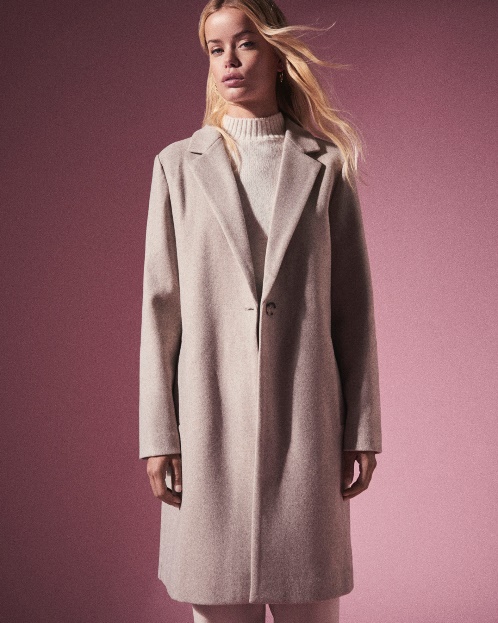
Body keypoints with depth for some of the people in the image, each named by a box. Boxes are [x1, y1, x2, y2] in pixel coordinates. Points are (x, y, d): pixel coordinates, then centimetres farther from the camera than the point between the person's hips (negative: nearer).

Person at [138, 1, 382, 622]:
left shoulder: (325, 165, 7)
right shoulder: (179, 165, 7)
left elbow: (353, 305, 6)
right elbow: (160, 305, 3)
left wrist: (362, 429, 2)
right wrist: (157, 436, -2)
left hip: (305, 423, 0)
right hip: (212, 420, 0)